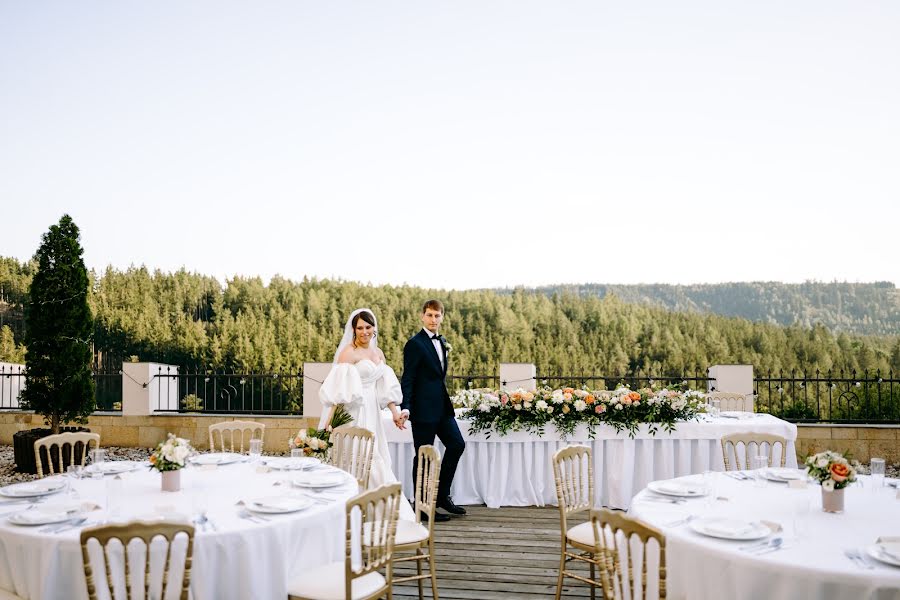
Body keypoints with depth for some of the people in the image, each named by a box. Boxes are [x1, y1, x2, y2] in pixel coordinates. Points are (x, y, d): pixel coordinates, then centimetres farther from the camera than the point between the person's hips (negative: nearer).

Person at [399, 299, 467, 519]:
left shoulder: (442, 342, 13)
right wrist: (405, 408, -21)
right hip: (423, 408, -8)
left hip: (442, 406, 8)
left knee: (457, 444, 6)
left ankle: (442, 495, 18)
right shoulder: (415, 344, -11)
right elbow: (407, 379, -14)